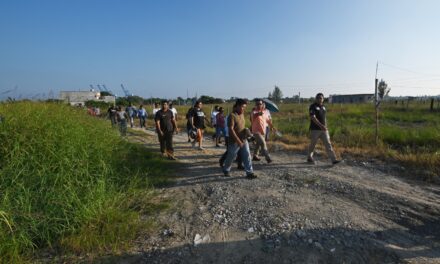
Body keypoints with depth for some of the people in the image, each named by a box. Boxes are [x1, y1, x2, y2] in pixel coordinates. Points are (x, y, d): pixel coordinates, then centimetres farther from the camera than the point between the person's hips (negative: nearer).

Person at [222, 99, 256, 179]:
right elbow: (231, 129, -22)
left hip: (243, 140, 7)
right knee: (230, 157, 9)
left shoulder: (242, 114, 8)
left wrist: (246, 130, 7)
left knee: (247, 156, 0)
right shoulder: (232, 116, -17)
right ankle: (226, 170, 32)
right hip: (234, 141, -7)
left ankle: (249, 173, 5)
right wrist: (238, 140, -24)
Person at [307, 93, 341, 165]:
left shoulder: (323, 106, 12)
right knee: (313, 144, 8)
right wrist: (321, 125, -29)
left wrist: (325, 127, 18)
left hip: (323, 130, 5)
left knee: (328, 144, -3)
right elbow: (313, 118, -20)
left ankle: (334, 159, -6)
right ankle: (309, 157, 27)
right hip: (315, 129, -5)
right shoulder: (313, 106, -9)